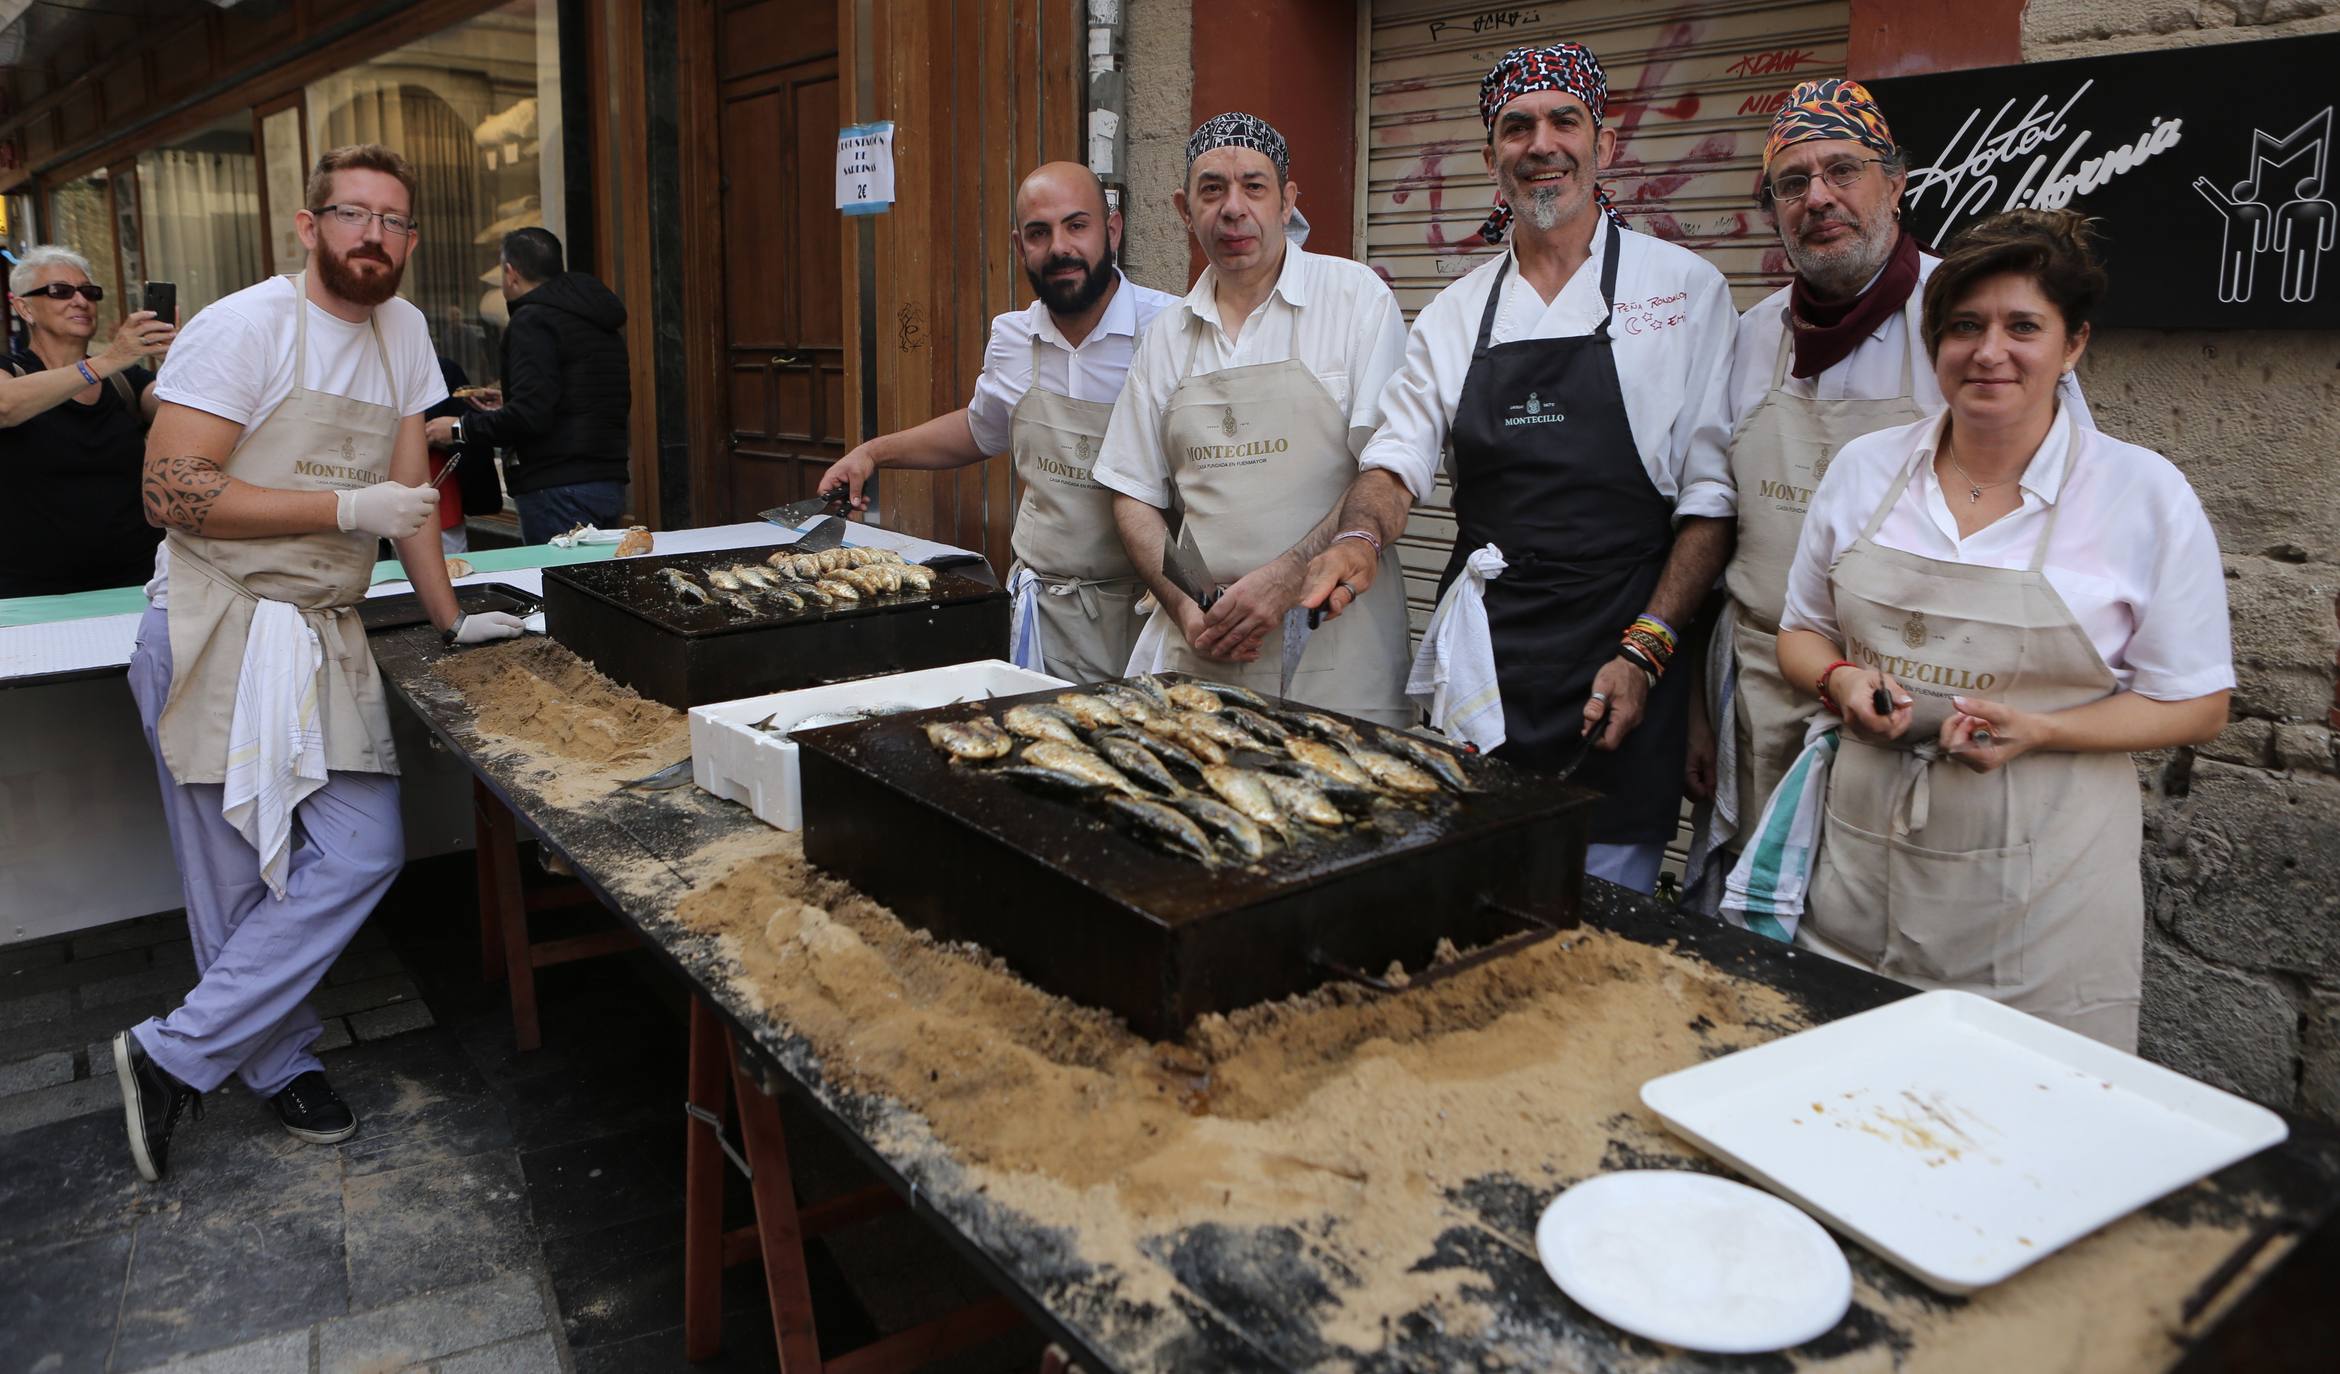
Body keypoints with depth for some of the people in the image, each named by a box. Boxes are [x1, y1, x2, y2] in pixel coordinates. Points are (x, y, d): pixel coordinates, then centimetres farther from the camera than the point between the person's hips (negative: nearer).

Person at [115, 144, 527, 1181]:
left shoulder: (402, 329, 10)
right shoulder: (242, 328, -10)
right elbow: (170, 494, -15)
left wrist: (450, 618, 13)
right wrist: (348, 509, -17)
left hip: (324, 635, 6)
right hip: (218, 633, -6)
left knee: (362, 854, -1)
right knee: (243, 881, -2)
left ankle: (174, 1056, 12)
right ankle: (280, 1065, 17)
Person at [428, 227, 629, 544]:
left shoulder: (533, 319, -9)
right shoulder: (602, 323, 17)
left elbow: (531, 415, -19)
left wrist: (461, 429, -4)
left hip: (559, 490, -9)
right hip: (610, 482, 9)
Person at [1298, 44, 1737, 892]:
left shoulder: (1682, 288, 0)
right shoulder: (1457, 312, 11)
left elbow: (1712, 494, -3)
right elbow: (1396, 462, 8)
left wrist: (1646, 648, -12)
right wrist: (1361, 538, -15)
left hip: (1618, 666, -3)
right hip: (1481, 660, 3)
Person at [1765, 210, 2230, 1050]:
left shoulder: (2144, 494, -3)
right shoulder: (1864, 468, 4)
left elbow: (2196, 705, -1)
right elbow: (1802, 631, 14)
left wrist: (2037, 731, -17)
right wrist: (1842, 681, -8)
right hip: (1861, 863, 3)